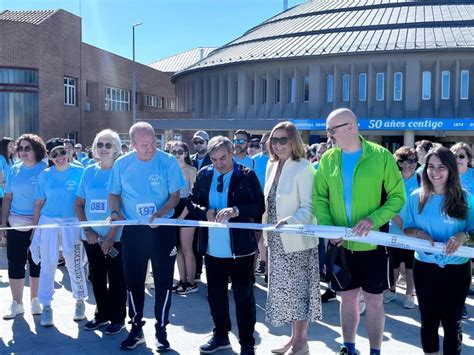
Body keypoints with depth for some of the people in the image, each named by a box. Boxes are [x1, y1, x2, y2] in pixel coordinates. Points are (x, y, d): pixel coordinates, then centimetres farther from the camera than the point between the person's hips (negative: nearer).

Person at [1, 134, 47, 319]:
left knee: (36, 262, 8)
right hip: (15, 223, 3)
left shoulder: (45, 169, -5)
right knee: (15, 262, 5)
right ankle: (16, 303, 17)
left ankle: (35, 300, 23)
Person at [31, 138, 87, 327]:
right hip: (48, 222, 2)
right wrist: (34, 228, 5)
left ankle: (80, 301, 26)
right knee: (47, 265, 5)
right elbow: (39, 203, 6)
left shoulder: (79, 172, -2)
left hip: (72, 223, -1)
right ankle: (46, 306, 18)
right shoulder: (44, 175, 3)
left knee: (74, 264, 6)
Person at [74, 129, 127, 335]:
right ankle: (102, 314, 31)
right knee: (97, 277, 15)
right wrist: (88, 230, -3)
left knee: (116, 278, 4)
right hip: (91, 237, 5)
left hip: (115, 237, -4)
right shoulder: (89, 171, 6)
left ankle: (117, 319, 19)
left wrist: (111, 236, -15)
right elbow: (79, 204, 9)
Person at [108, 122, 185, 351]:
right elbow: (114, 194, 8)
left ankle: (161, 330, 21)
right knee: (133, 281, 11)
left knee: (163, 281, 5)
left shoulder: (168, 161, -9)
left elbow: (175, 195, -7)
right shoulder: (121, 164, -2)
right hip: (132, 230, 2)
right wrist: (115, 212, -12)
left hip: (162, 229, -2)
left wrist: (160, 213, -24)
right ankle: (136, 328, 27)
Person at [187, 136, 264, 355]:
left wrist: (237, 210, -27)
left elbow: (259, 206, -11)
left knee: (243, 296, 6)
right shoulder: (204, 175, 6)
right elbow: (191, 202, 8)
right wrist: (205, 212, -12)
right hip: (212, 248, 4)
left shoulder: (247, 175, -6)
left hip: (240, 248, -4)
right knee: (215, 294, 17)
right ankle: (221, 335, 36)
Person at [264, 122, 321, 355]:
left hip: (297, 240, -7)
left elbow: (309, 207, -16)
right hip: (276, 240, 7)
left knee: (298, 289, 2)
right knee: (287, 289, 14)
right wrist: (265, 231, 11)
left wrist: (289, 221, -31)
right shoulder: (271, 166, 8)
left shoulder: (303, 168, -13)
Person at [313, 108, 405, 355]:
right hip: (340, 244, 3)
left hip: (372, 243, -3)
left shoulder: (381, 156, -9)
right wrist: (328, 228, -13)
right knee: (348, 298, 15)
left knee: (374, 300, 8)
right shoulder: (328, 159, 1)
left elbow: (398, 196, -6)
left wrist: (374, 219, -21)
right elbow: (319, 198, 3)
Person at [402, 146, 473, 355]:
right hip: (425, 268, 1)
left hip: (456, 270, -1)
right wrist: (419, 233, -15)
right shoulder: (416, 197, 0)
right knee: (428, 320, 14)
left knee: (452, 322, 8)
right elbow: (406, 229, 6)